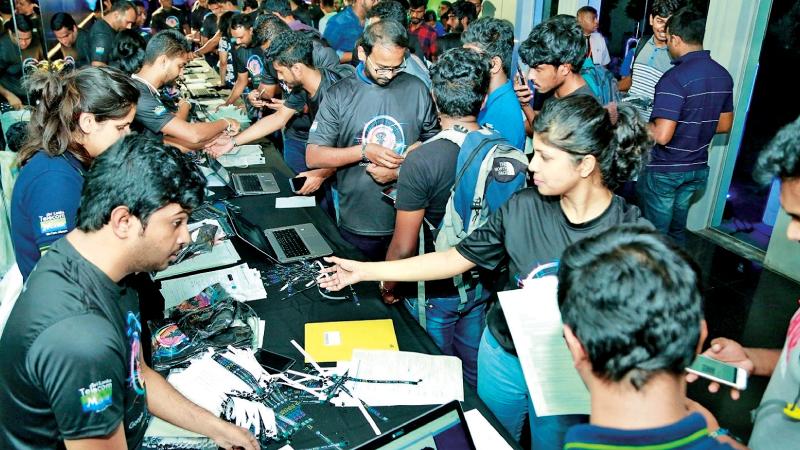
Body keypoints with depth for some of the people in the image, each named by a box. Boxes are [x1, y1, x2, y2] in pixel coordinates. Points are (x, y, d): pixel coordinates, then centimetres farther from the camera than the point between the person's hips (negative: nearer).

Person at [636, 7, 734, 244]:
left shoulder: (675, 78, -23)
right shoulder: (723, 75, 2)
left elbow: (662, 136, -27)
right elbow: (724, 125, 12)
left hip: (664, 171, -7)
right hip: (697, 168, 7)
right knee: (677, 231, 20)